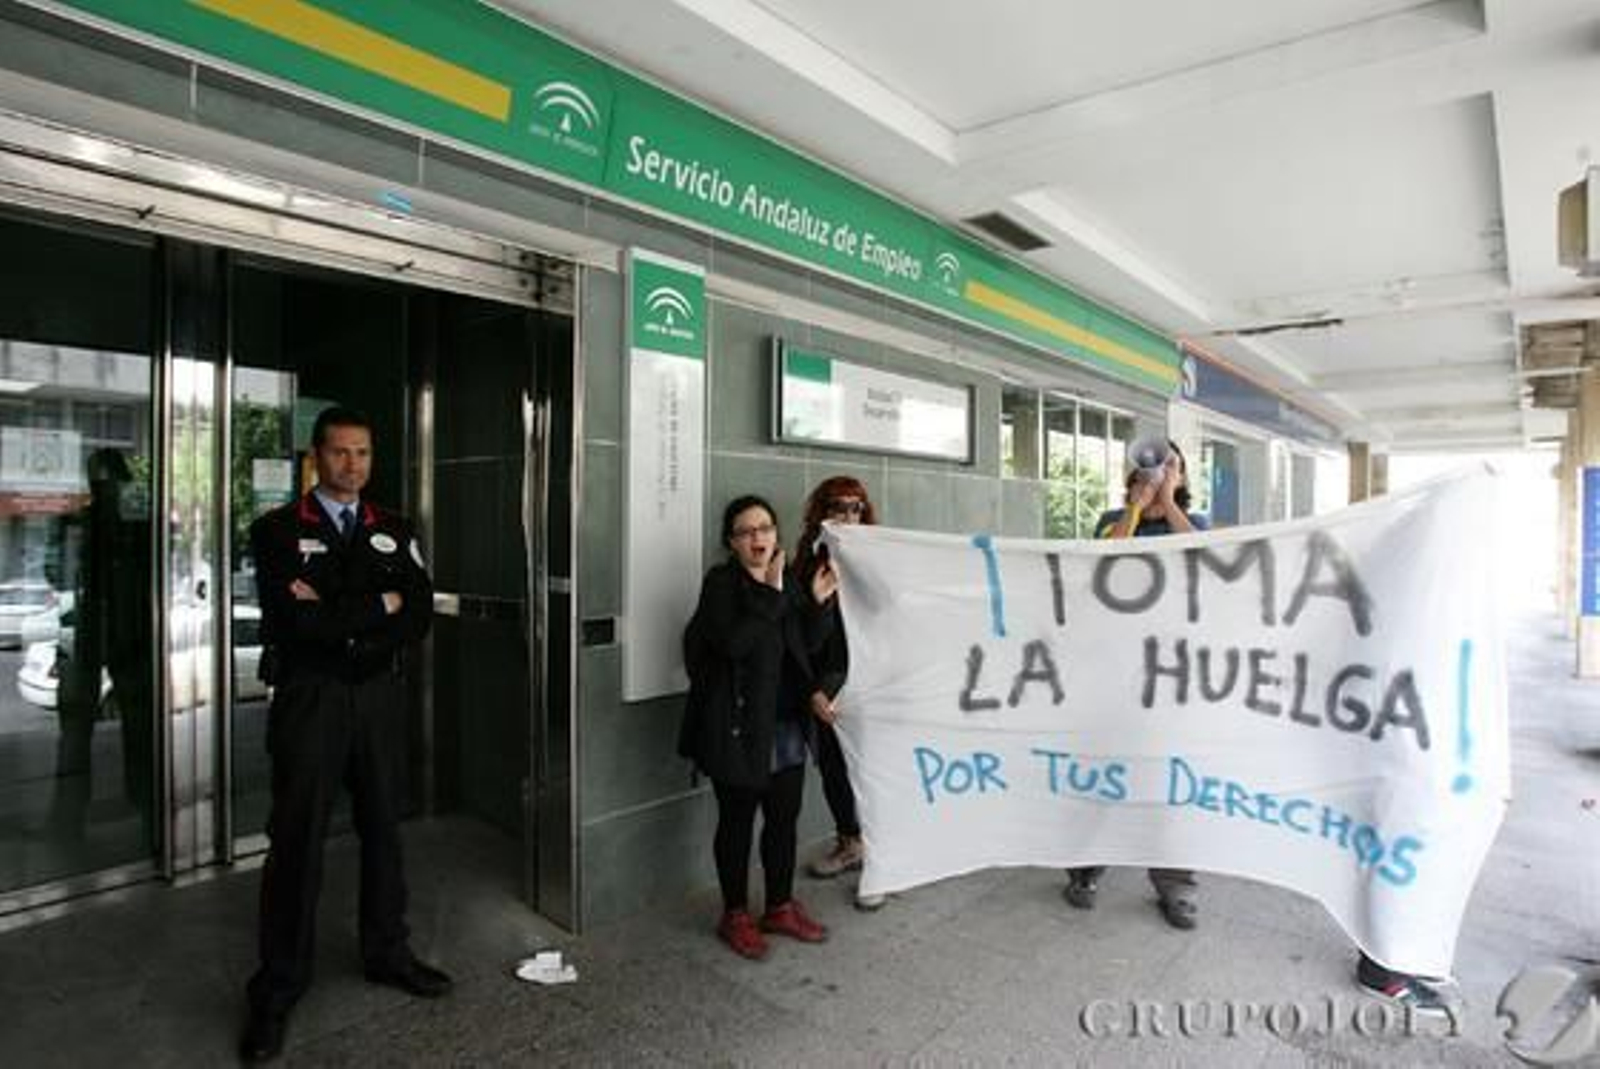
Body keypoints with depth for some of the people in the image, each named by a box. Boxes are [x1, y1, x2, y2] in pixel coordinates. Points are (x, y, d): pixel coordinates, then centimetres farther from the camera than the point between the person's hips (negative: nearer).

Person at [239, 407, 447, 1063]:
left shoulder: (395, 533, 6)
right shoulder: (277, 531, -4)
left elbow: (420, 617, -5)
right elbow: (296, 621, -18)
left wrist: (335, 616, -14)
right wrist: (379, 604, -10)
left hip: (378, 697, 3)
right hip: (308, 699, -3)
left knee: (383, 829, 13)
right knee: (296, 840, 5)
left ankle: (386, 953, 31)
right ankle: (279, 987, 21)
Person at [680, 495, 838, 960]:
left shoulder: (785, 581, 8)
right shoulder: (721, 582, -10)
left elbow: (807, 647, 12)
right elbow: (733, 643, -25)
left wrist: (817, 603, -3)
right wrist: (769, 594, -26)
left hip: (786, 726, 6)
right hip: (739, 727, -6)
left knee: (784, 818, 15)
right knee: (737, 822, 9)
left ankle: (780, 907, 33)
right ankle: (735, 915, 26)